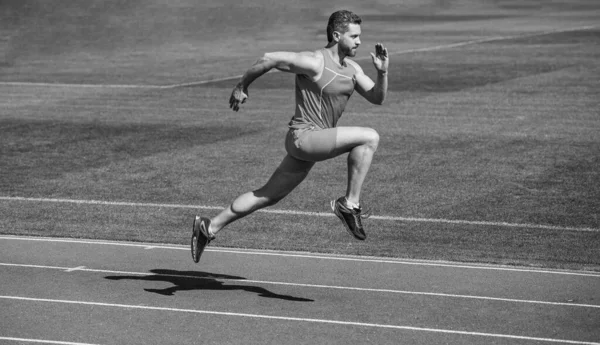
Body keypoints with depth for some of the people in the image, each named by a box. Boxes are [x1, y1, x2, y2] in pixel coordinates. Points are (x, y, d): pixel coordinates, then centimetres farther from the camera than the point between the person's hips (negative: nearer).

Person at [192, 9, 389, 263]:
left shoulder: (351, 69, 11)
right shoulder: (314, 62, -15)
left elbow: (378, 98, 11)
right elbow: (268, 59, -11)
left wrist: (382, 71, -7)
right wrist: (242, 86, -2)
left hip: (313, 144, 9)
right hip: (304, 136, -9)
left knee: (268, 197, 14)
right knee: (369, 137, -21)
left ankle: (209, 227, 23)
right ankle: (350, 204, -15)